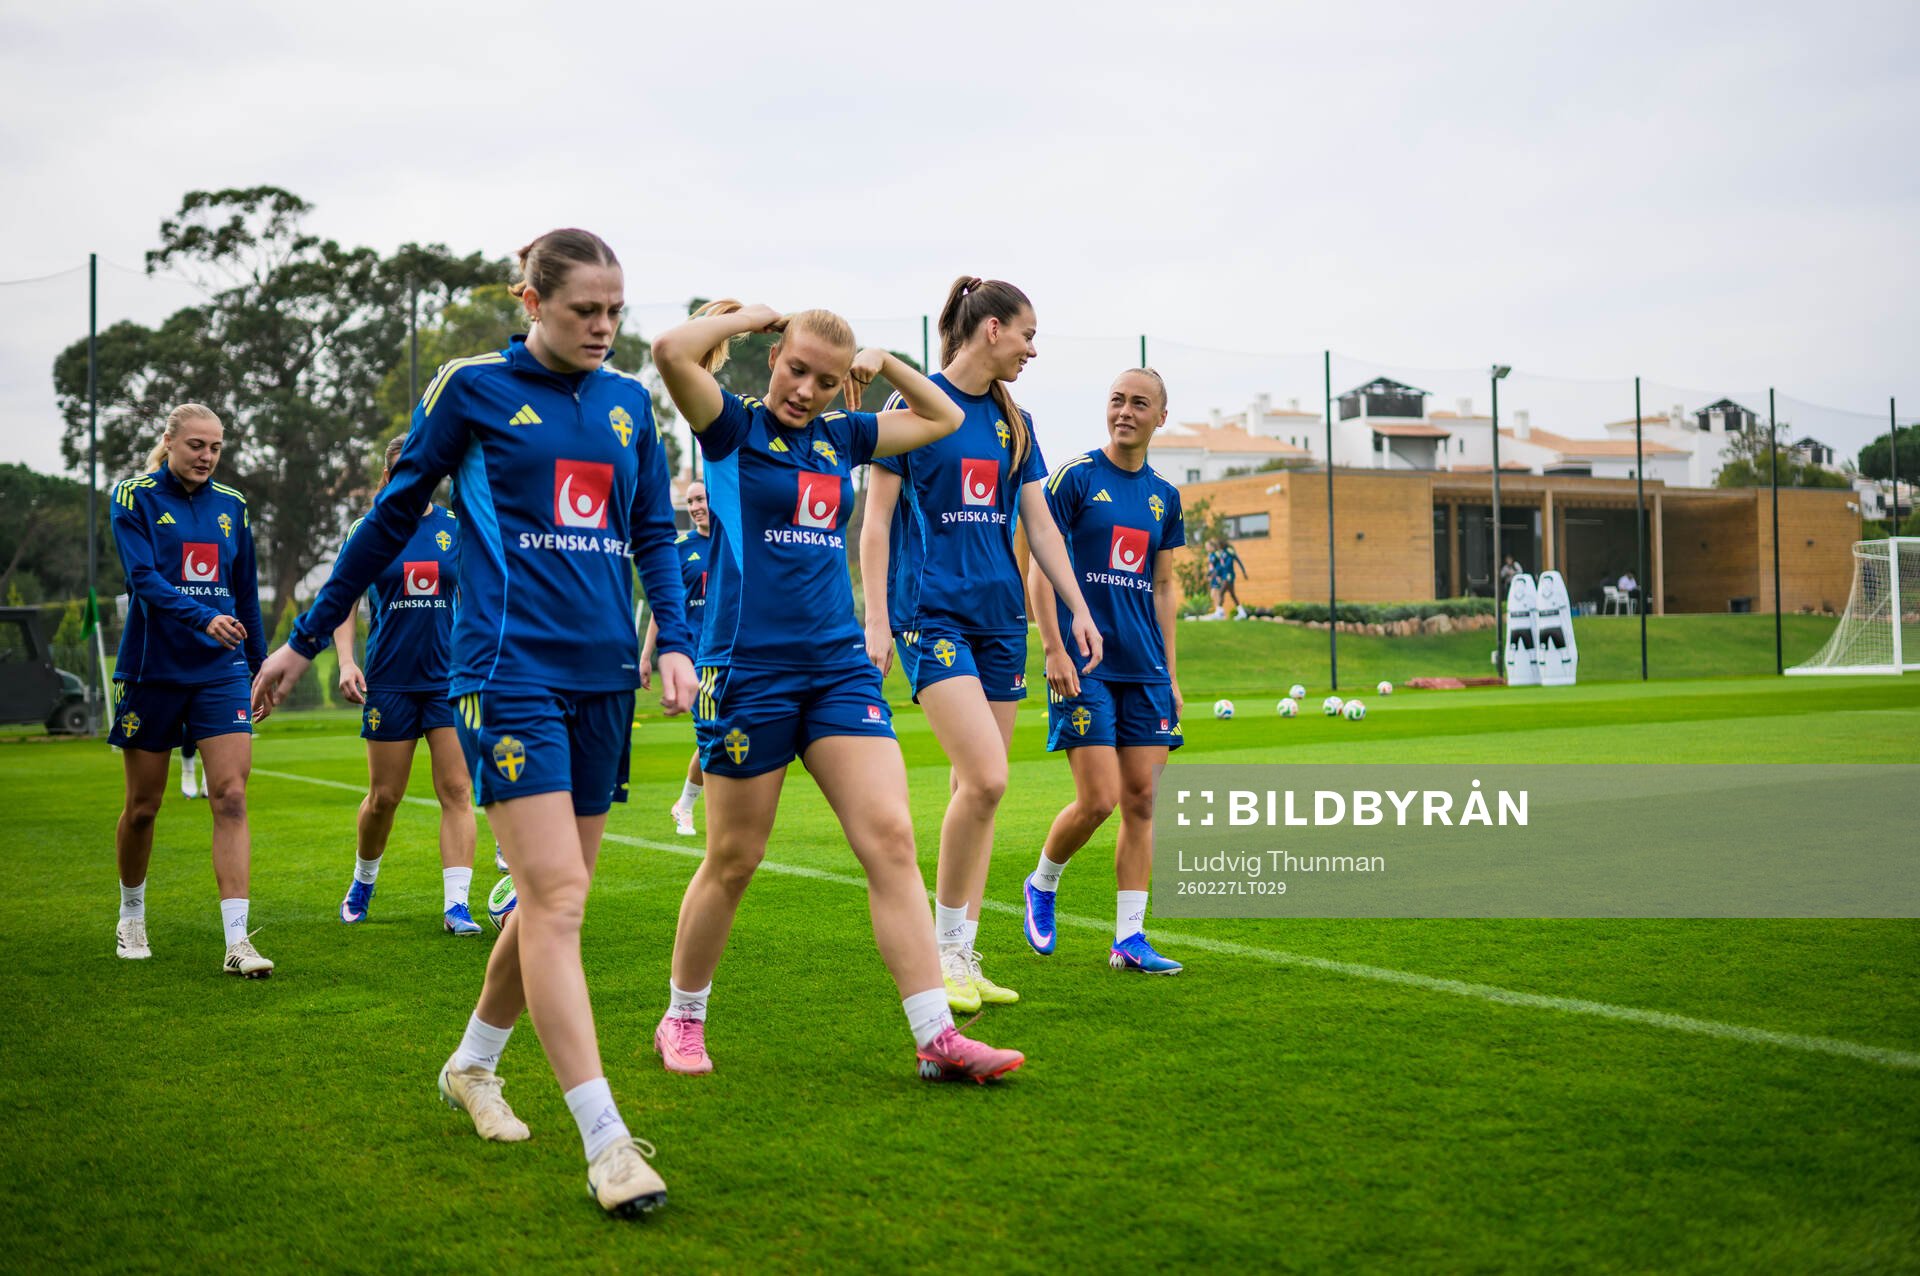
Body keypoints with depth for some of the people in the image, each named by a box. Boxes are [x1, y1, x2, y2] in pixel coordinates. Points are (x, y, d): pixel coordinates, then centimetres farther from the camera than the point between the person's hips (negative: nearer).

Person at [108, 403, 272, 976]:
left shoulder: (231, 505, 9)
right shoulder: (135, 498, -3)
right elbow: (144, 578, -17)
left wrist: (259, 665, 16)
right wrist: (204, 617, -32)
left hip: (220, 670, 2)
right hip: (153, 668, -2)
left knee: (231, 798, -10)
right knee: (142, 806, 9)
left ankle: (237, 942, -13)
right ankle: (131, 917, 33)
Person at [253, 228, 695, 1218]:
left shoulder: (628, 403, 13)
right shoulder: (472, 388, 0)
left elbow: (654, 534, 17)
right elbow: (392, 517, 6)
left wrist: (674, 640, 0)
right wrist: (306, 640, 11)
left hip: (603, 676, 6)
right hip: (511, 668, -5)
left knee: (552, 898, 11)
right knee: (555, 895, -14)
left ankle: (472, 1066, 35)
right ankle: (606, 1144, -14)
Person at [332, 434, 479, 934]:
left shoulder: (456, 527, 4)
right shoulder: (366, 530, 1)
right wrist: (345, 660, -7)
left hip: (450, 677, 1)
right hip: (389, 680, -1)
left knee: (457, 789, -7)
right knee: (384, 797, 6)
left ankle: (456, 904, -6)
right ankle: (363, 882, 32)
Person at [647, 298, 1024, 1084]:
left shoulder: (840, 437, 13)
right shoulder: (734, 427, -2)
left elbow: (945, 418, 26)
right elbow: (671, 351, -21)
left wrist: (884, 363, 12)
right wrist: (749, 316, -5)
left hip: (838, 664, 5)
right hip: (748, 666, -5)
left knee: (891, 838, -6)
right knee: (733, 860, 5)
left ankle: (936, 1039, -6)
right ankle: (681, 1019, 26)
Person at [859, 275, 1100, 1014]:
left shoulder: (1012, 421, 14)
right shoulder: (916, 404, -4)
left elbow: (1039, 524, 17)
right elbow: (876, 520, -5)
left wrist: (1078, 609, 11)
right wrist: (875, 620, -10)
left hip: (1001, 615, 7)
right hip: (931, 611, -7)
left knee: (980, 789, 6)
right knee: (985, 777, -19)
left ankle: (962, 958, 14)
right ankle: (943, 948, -3)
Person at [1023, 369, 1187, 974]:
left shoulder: (1164, 496, 13)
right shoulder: (1075, 477, -3)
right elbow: (1041, 567, -5)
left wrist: (1170, 672, 14)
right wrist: (1054, 650, -13)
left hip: (1145, 669, 5)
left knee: (1142, 799, 2)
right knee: (1098, 798, -9)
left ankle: (1129, 939, 8)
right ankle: (1042, 885, 19)